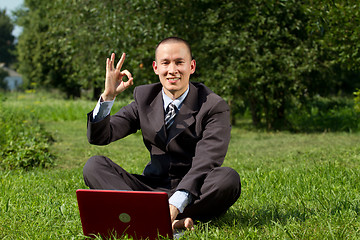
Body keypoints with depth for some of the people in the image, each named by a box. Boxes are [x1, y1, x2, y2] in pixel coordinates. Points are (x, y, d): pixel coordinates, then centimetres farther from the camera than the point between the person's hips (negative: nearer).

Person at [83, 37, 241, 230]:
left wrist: (176, 203, -39)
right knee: (94, 166, -17)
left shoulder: (214, 107, -8)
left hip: (195, 194, -3)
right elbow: (99, 137, 1)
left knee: (229, 178, -34)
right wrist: (108, 96, -17)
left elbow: (204, 163, -23)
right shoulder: (144, 98, 5)